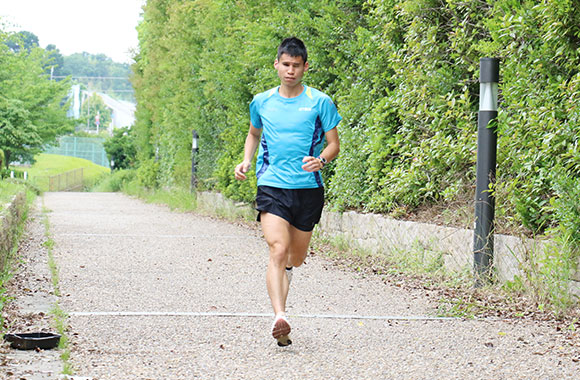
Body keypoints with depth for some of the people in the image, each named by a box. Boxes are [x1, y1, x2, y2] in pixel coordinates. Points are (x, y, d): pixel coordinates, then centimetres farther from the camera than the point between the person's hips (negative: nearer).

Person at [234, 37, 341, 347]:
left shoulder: (320, 102, 1)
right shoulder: (261, 102, 8)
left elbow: (334, 144, 4)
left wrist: (321, 160, -18)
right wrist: (246, 161, 9)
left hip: (308, 188, 1)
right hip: (271, 185, 0)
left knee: (296, 257, 13)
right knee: (278, 250, -20)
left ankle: (283, 274, 48)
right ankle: (279, 317, -30)